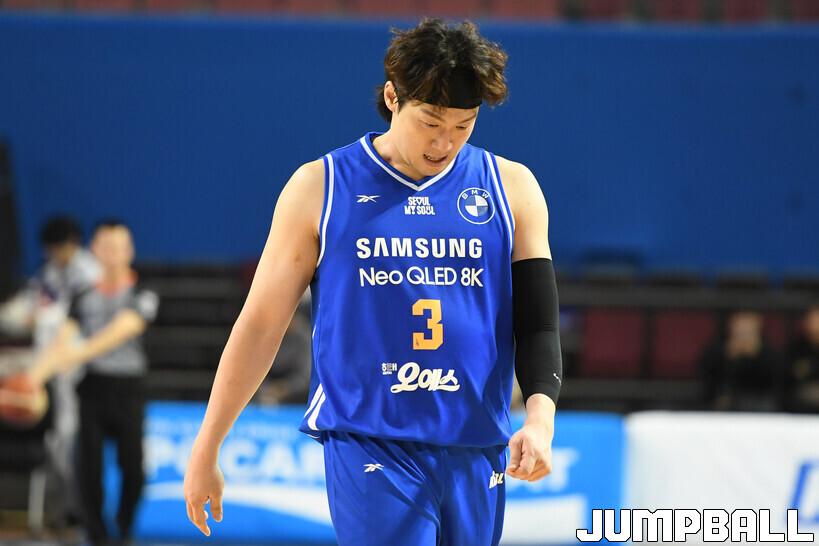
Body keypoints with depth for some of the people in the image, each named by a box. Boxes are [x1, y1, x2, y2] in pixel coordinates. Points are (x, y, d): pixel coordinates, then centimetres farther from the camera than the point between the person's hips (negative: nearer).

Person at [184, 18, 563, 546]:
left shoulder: (512, 188, 8)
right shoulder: (319, 187, 2)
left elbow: (537, 320, 6)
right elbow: (260, 324, 5)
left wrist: (541, 416, -14)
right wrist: (206, 449, 5)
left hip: (476, 452, 3)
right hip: (368, 446, -3)